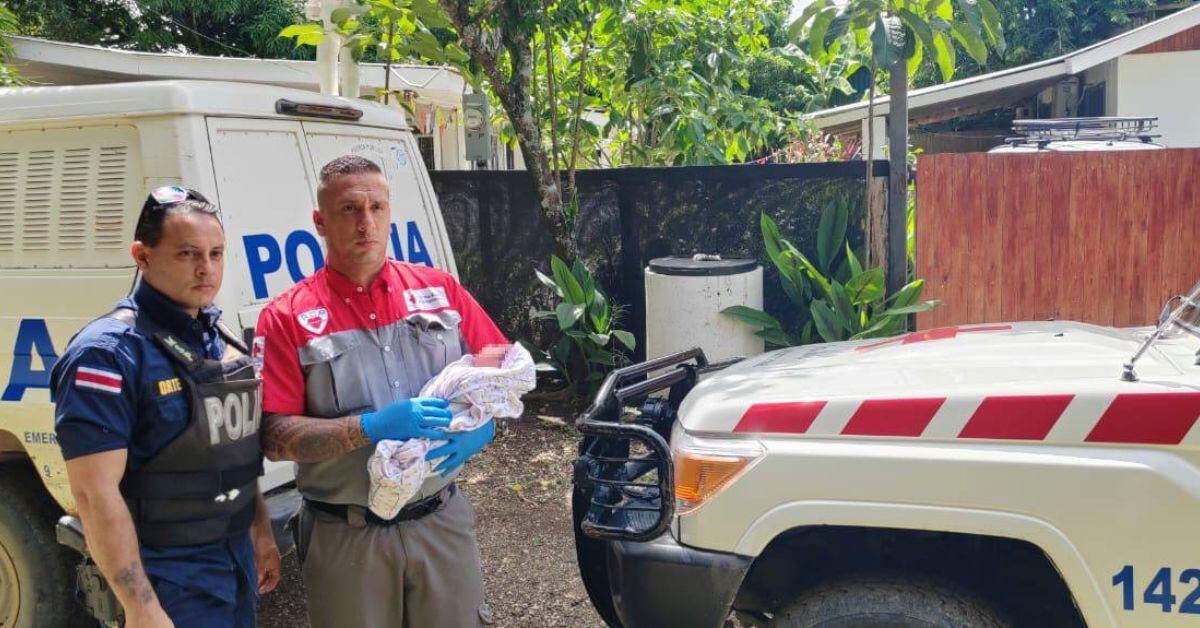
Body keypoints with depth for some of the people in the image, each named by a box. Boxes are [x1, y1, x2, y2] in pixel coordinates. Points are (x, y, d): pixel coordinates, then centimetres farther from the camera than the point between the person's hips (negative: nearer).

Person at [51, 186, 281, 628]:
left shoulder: (220, 339, 6)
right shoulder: (109, 352, -18)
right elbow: (96, 493, -22)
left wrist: (261, 533, 16)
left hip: (239, 564, 8)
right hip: (170, 584, -7)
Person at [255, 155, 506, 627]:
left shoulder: (440, 290, 4)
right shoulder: (287, 319, -5)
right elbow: (275, 438, -11)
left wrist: (480, 427, -13)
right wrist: (371, 427, -23)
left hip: (443, 522, 3)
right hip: (347, 537, -2)